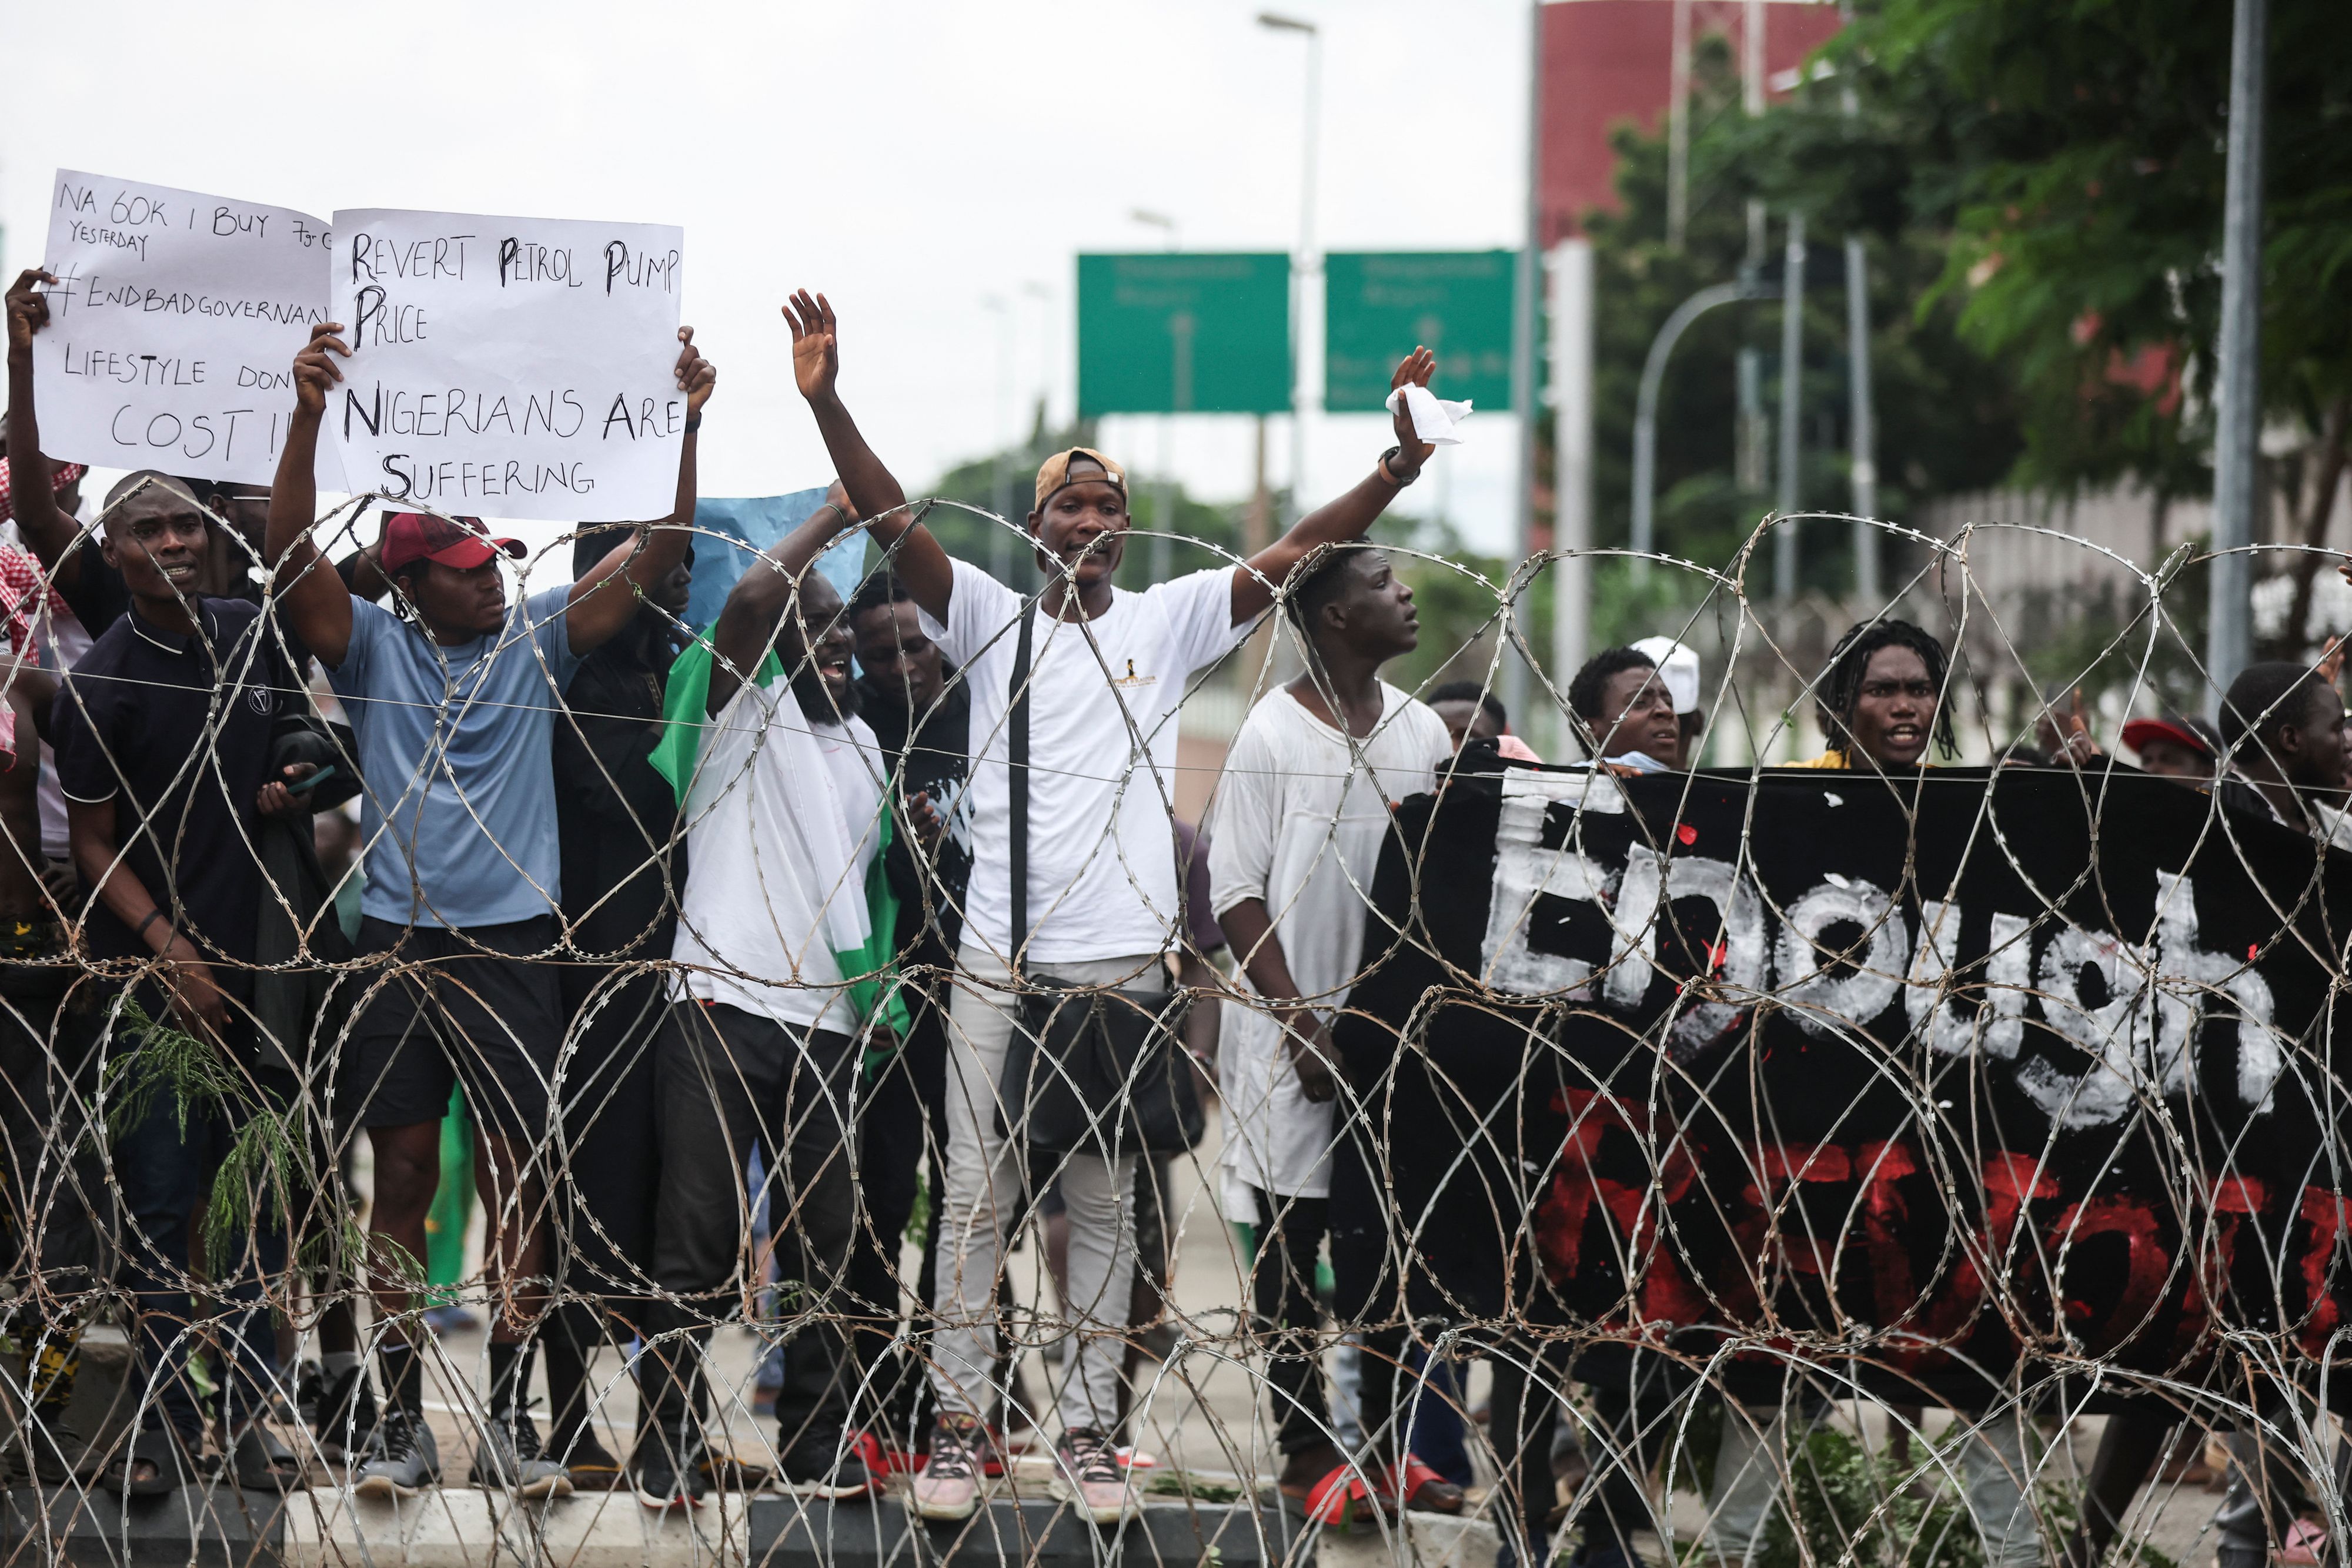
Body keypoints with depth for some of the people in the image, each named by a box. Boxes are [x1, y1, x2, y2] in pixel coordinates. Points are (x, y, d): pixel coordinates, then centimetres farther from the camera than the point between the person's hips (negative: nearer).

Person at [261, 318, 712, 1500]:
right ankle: (402, 1425, 7)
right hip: (398, 943, 0)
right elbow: (291, 558, -11)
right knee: (402, 1178, 4)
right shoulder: (371, 645, 3)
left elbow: (652, 557, -2)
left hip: (513, 944, 0)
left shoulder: (536, 638, 6)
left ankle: (508, 1423, 5)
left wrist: (685, 424, -14)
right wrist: (308, 416, -24)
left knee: (516, 1176, -1)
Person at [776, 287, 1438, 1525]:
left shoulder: (1168, 624, 7)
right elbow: (892, 521, -7)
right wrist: (825, 402, -21)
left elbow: (1295, 553, -1)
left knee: (1105, 1206, 6)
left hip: (1123, 964, 1)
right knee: (976, 1198, 1)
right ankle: (960, 1423, 8)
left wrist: (1399, 467, -15)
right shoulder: (991, 618, 5)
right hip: (998, 961, -1)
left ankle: (1089, 1432, 12)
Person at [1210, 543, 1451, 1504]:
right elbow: (1237, 894, -7)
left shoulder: (1424, 734, 8)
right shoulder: (1273, 736, -6)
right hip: (1299, 1036, -4)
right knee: (1291, 1248, 2)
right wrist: (1299, 1022, -13)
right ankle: (1305, 1444, 7)